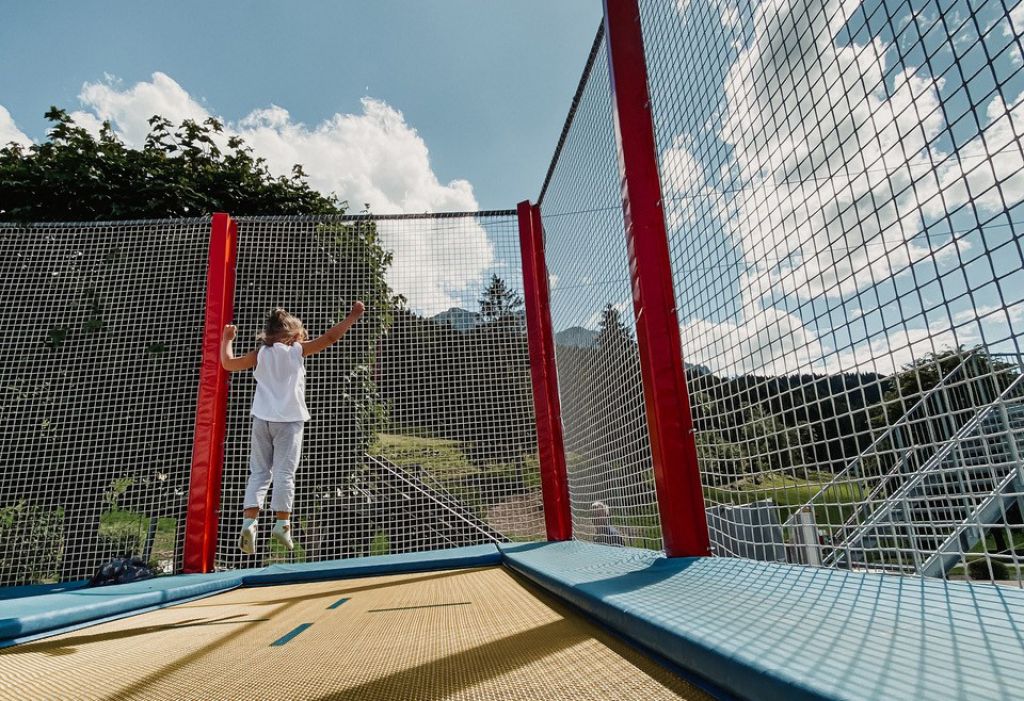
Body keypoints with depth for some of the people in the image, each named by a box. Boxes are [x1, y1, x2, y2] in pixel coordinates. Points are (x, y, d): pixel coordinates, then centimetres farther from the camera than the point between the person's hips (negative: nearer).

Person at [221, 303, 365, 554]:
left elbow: (228, 363, 14)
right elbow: (330, 337, -3)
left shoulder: (261, 353, 9)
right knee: (284, 472, -2)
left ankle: (249, 522, -3)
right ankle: (282, 523, -2)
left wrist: (226, 339, 28)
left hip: (262, 418, 4)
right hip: (289, 419, -3)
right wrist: (353, 316, 4)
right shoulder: (297, 350, 2)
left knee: (259, 472, 7)